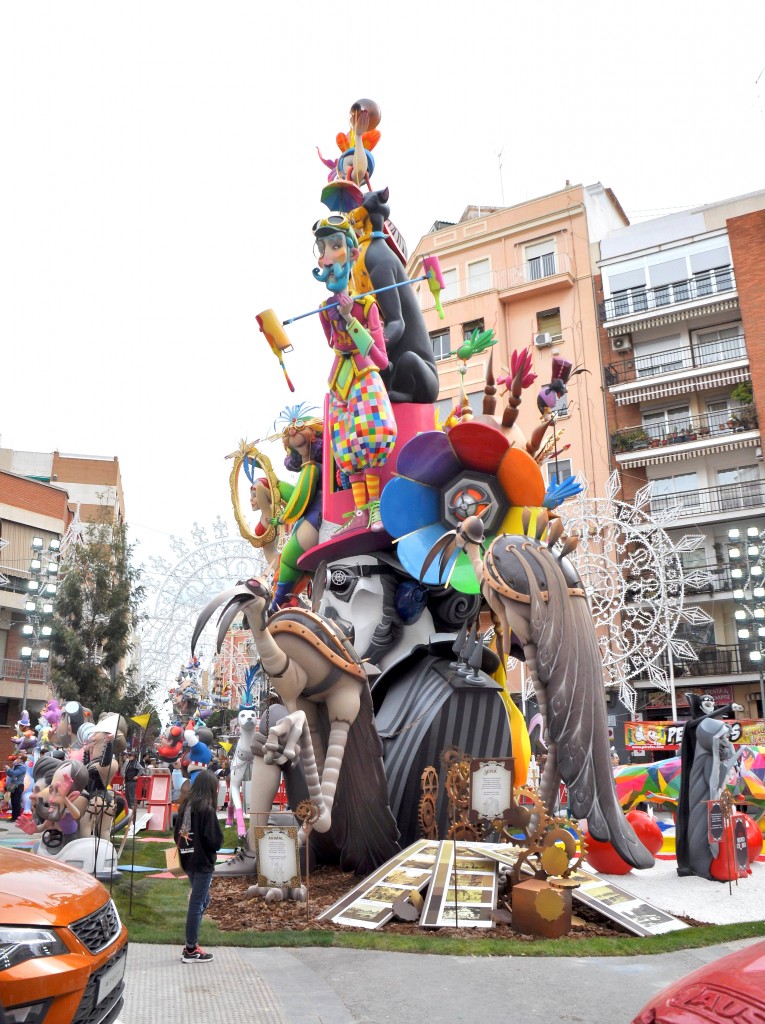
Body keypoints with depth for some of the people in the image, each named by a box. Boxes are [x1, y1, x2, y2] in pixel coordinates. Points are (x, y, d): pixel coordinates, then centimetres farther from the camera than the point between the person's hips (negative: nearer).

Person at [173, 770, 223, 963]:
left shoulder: (185, 806, 5)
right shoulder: (207, 809, -18)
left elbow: (176, 834, 11)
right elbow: (215, 840, -18)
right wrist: (216, 845, 2)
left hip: (188, 861, 8)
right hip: (203, 862, -8)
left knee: (202, 900, 20)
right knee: (197, 903, 2)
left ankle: (191, 944, 22)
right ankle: (191, 950, 10)